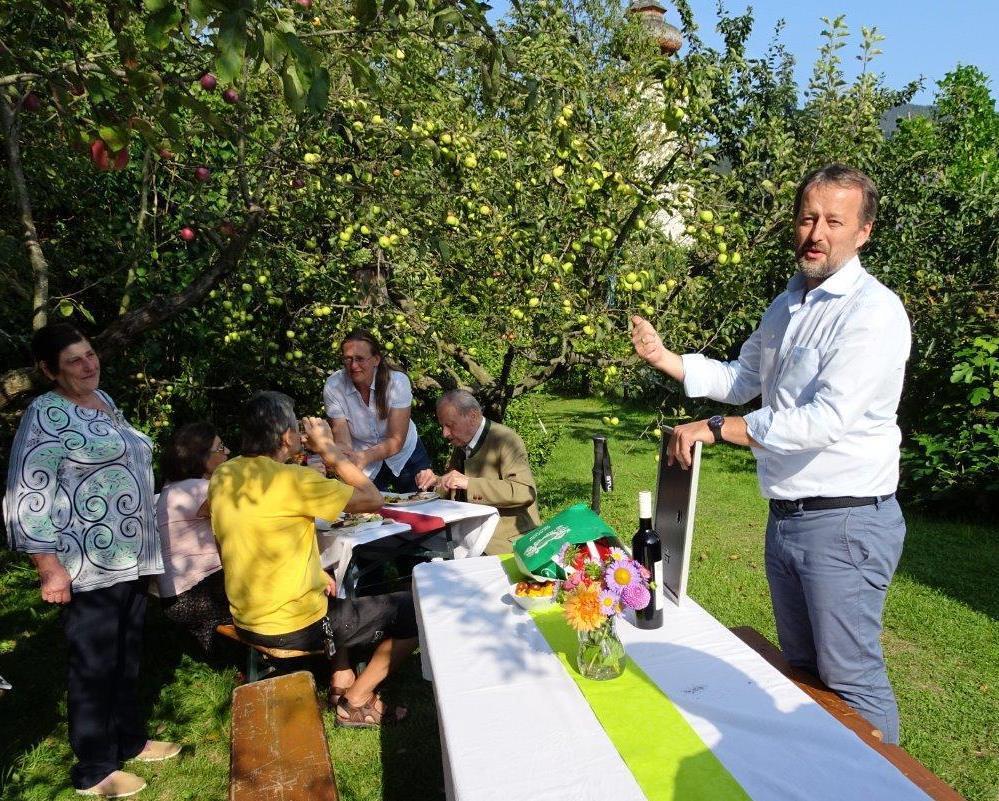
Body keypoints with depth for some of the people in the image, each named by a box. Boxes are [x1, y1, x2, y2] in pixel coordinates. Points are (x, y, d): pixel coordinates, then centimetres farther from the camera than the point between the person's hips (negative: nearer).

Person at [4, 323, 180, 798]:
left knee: (127, 656, 19)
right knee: (94, 666, 5)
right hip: (88, 566, -8)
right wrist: (50, 567, -21)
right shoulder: (47, 416, -13)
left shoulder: (104, 401, 12)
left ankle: (129, 740, 36)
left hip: (130, 558, 8)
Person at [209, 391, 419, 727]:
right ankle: (356, 702, 11)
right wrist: (328, 448, -10)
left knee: (328, 590, 37)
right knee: (415, 610, 2)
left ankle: (341, 680, 31)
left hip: (246, 620, 8)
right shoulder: (291, 480, -25)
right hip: (296, 628, -8)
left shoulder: (222, 477, -1)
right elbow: (372, 499, -17)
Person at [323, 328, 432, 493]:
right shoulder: (333, 387, -20)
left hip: (406, 457, 0)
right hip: (365, 467, 0)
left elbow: (396, 441, -26)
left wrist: (364, 457, -43)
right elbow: (342, 442, -23)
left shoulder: (398, 381, -23)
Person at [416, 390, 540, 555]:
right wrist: (436, 481, 2)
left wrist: (469, 483, -29)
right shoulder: (460, 444, 12)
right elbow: (453, 492, 25)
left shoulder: (506, 440, -13)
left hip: (505, 541, -7)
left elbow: (525, 492, -27)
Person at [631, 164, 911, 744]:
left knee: (850, 677, 4)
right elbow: (741, 379, 19)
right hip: (785, 516, 9)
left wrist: (715, 429, -23)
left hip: (845, 522, -8)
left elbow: (825, 420, -27)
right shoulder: (788, 303, 11)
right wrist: (664, 358, 6)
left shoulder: (873, 311, -17)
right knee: (802, 669, 21)